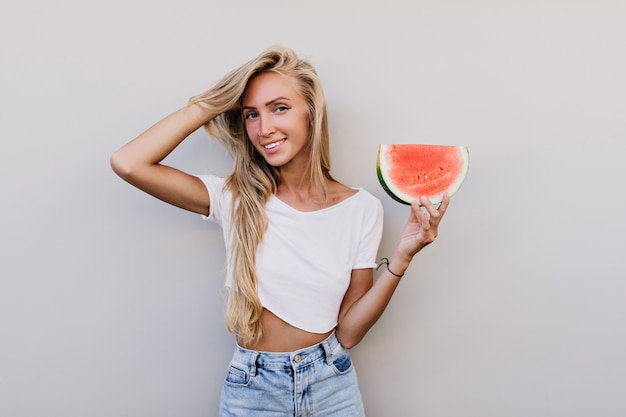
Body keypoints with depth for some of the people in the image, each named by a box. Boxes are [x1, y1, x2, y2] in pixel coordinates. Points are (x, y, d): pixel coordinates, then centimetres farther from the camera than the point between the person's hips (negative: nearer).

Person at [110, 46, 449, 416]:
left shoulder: (362, 208, -9)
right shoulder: (235, 198, -9)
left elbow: (348, 332, -8)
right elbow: (128, 163, -21)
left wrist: (401, 258, -19)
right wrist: (212, 105, -15)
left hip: (333, 386, 0)